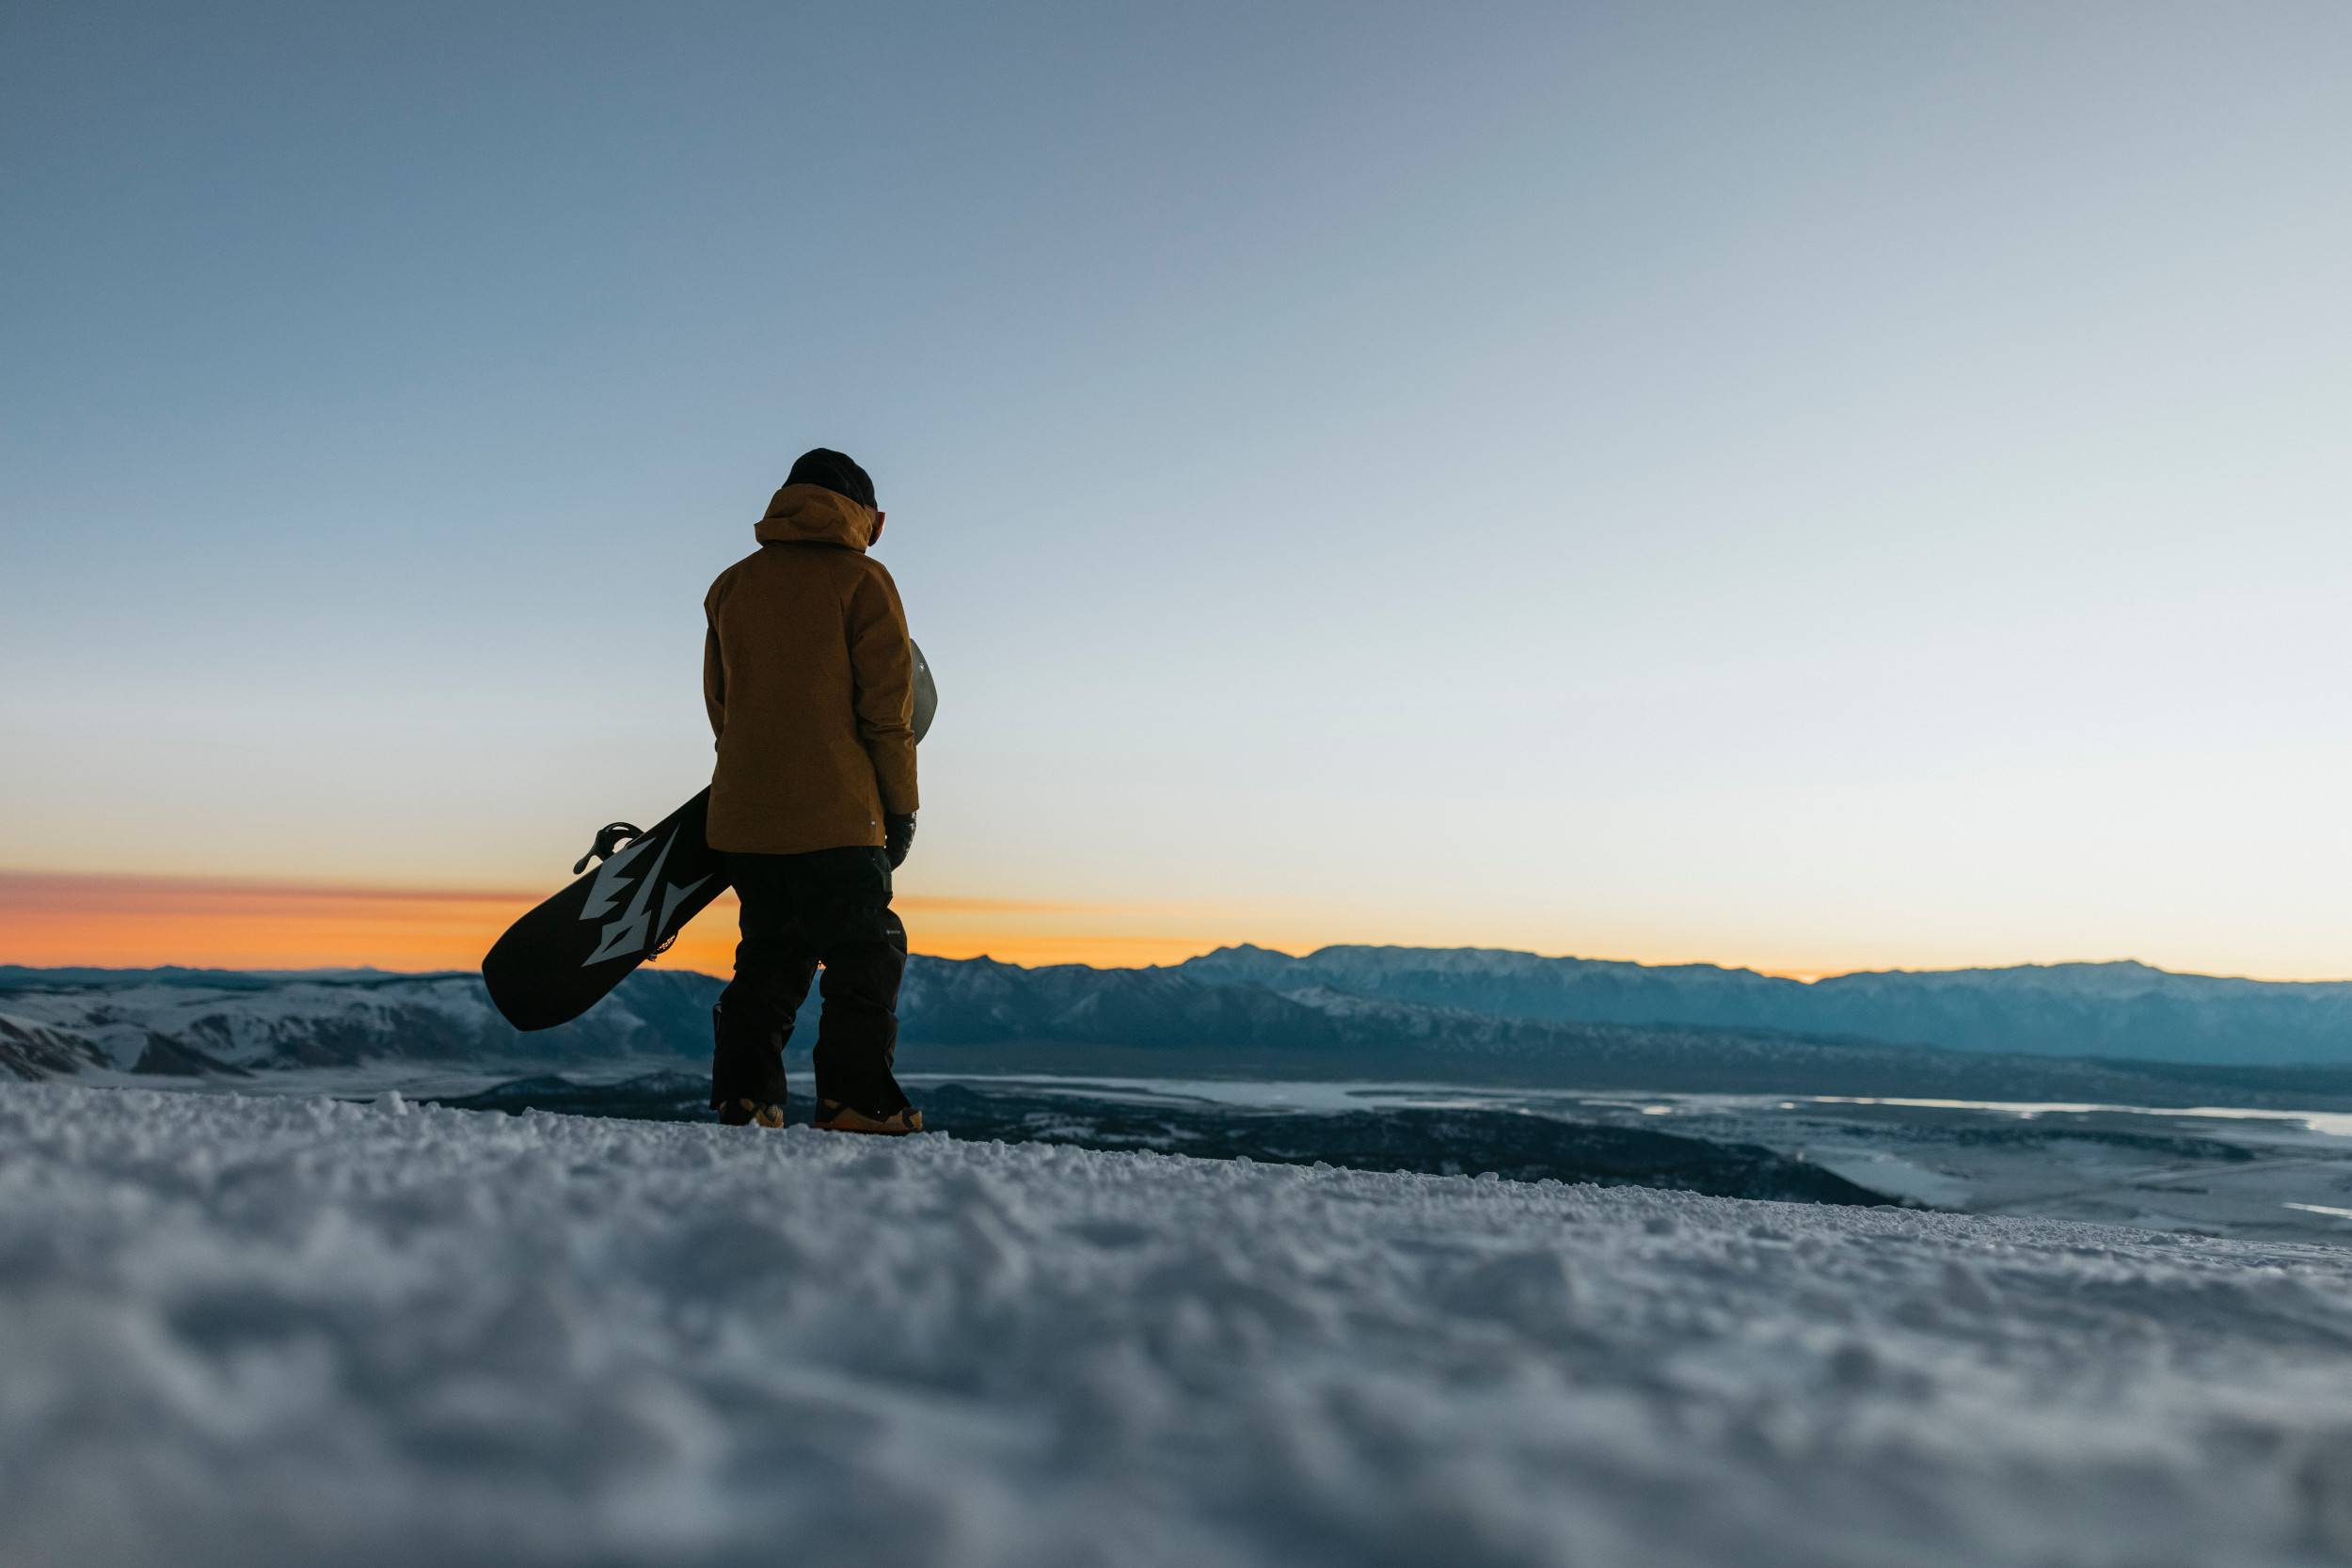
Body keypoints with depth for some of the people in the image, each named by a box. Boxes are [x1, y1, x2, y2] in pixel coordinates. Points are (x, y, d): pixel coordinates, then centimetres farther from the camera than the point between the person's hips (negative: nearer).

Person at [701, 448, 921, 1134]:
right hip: (837, 814, -5)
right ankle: (855, 1099, -3)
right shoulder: (861, 579, -2)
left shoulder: (730, 586, 14)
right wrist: (901, 805, 0)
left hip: (742, 815, 6)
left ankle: (743, 1096, 9)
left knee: (769, 957, 15)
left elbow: (720, 706, 16)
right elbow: (887, 707, -6)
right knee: (862, 958, 3)